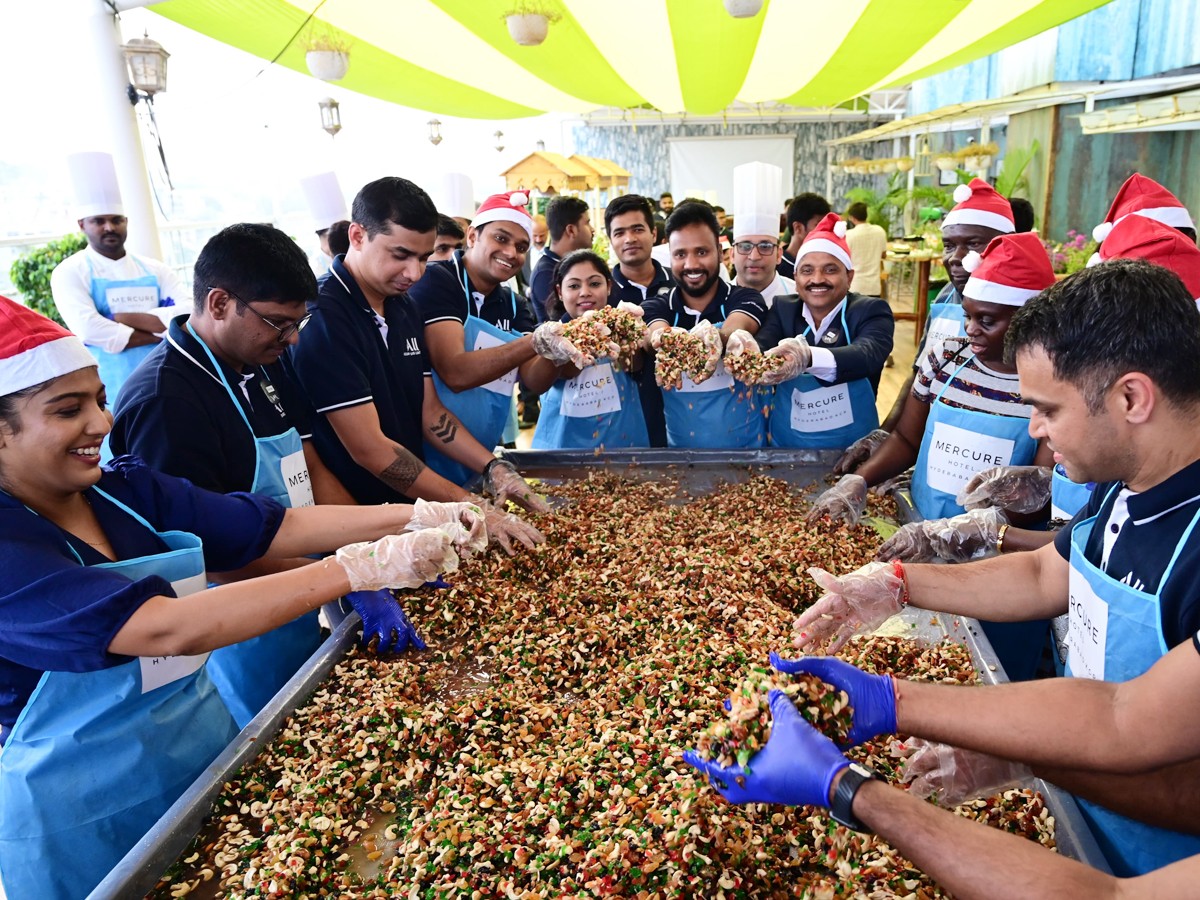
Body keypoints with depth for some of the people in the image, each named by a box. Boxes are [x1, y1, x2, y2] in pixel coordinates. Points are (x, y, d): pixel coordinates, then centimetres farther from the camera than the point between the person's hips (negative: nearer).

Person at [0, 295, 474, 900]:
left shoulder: (125, 489, -4)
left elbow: (276, 527, -10)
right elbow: (169, 629, -35)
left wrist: (416, 517, -21)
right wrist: (361, 568, -38)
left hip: (209, 750, 6)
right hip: (86, 815, -5)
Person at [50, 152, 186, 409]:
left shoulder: (154, 270, 9)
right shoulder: (69, 273, -1)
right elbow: (91, 330, -17)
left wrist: (126, 319, -14)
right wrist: (159, 333, -11)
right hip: (109, 395, -3)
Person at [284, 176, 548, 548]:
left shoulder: (406, 309, 7)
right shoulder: (321, 318, -20)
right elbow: (369, 448, -22)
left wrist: (494, 468, -5)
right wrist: (471, 506, -20)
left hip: (411, 512, 7)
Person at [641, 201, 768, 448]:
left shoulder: (745, 299, 1)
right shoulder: (656, 308, 4)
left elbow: (735, 330, -21)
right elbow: (654, 335, -18)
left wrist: (713, 338, -43)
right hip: (680, 445, 2)